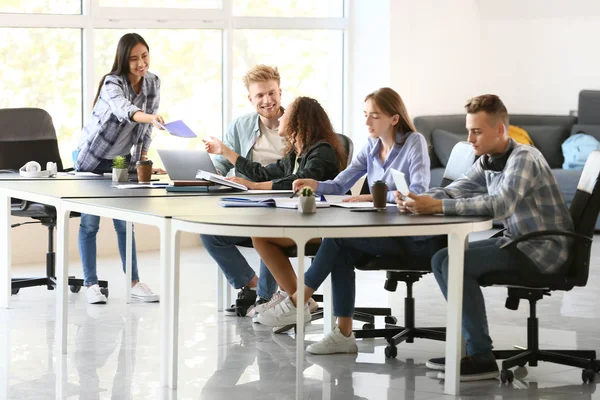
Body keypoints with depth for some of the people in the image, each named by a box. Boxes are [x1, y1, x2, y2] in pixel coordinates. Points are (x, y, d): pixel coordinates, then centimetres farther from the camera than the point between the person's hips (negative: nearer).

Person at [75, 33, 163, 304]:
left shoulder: (153, 83, -7)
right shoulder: (112, 84, -26)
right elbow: (124, 109, -48)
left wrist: (143, 157, 0)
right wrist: (150, 117, -66)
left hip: (122, 160, 5)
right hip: (92, 158, -5)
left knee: (125, 222, 5)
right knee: (90, 222, 1)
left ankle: (133, 282, 10)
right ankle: (91, 284, 6)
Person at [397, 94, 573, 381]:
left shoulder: (523, 158, -20)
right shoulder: (487, 161, 8)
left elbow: (499, 205, -35)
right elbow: (454, 191, 6)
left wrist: (437, 206, -37)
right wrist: (418, 200, -16)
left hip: (543, 249, -9)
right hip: (515, 240, 9)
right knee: (441, 259, 5)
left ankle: (481, 357, -17)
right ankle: (471, 344, 8)